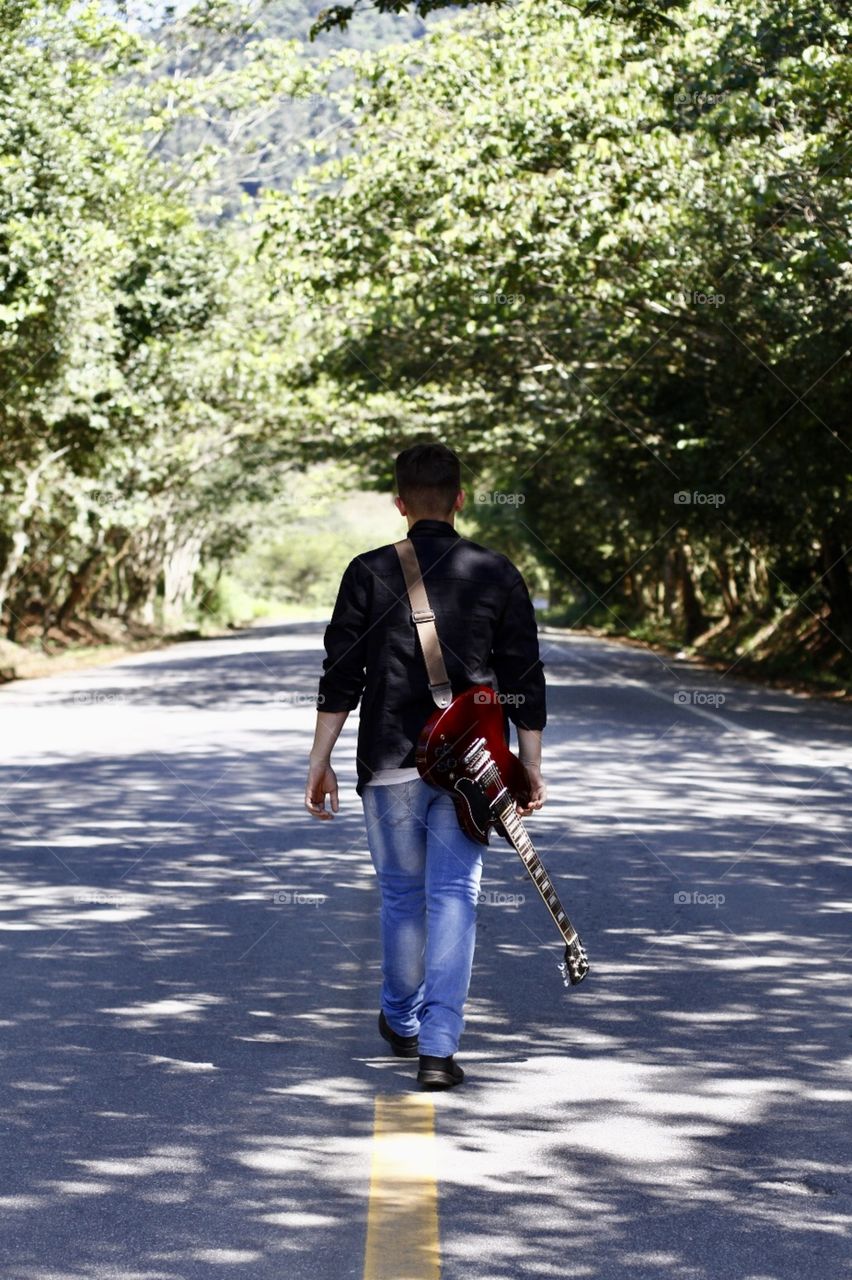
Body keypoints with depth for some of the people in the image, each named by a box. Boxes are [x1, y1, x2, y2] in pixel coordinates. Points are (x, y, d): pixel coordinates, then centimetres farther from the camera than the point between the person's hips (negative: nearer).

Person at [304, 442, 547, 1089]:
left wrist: (321, 761, 4)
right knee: (454, 897, 0)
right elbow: (525, 681, 3)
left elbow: (340, 676, -2)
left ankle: (402, 1021, 33)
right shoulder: (497, 573, 2)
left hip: (389, 763, 0)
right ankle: (438, 1048, -8)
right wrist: (531, 767, 9)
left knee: (401, 895, 15)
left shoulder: (369, 573, -2)